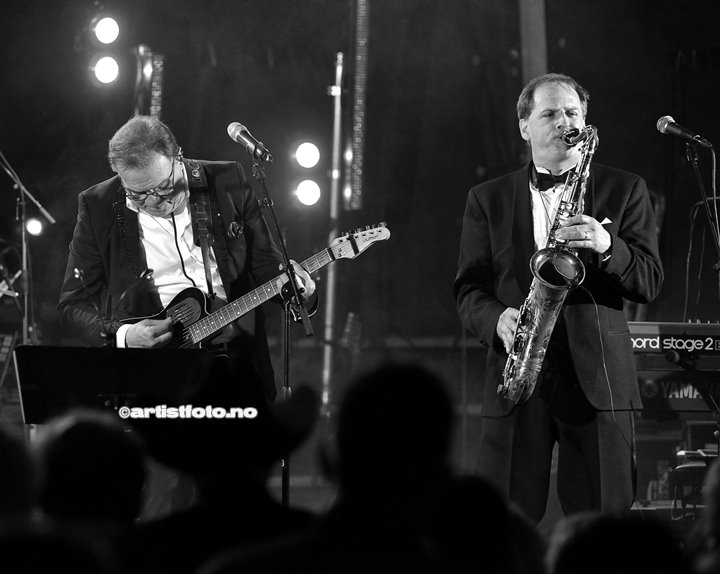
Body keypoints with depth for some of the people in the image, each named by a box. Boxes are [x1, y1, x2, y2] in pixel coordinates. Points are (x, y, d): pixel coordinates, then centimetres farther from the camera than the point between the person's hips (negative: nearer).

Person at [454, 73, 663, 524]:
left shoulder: (624, 190, 10)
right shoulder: (489, 199, 14)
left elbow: (649, 283, 3)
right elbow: (468, 290, 10)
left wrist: (607, 247, -16)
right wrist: (497, 319, -12)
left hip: (598, 376, -1)